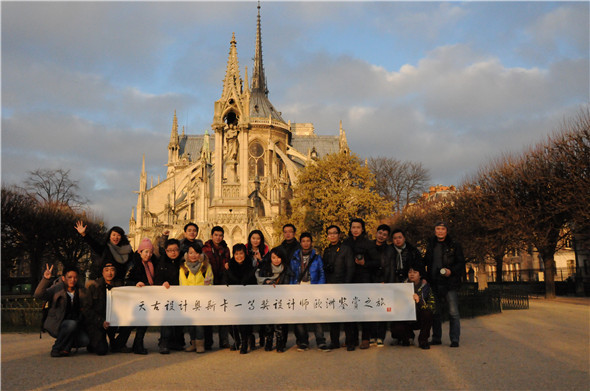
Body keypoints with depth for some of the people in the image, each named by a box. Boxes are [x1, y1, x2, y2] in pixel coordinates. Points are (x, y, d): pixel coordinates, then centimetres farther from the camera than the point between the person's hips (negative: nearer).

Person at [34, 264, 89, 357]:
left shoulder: (81, 292, 8)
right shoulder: (57, 289, -5)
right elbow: (38, 295, -21)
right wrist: (45, 279, -34)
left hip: (75, 324, 4)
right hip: (56, 325, -4)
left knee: (85, 340, -20)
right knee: (72, 324, -36)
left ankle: (66, 347, 12)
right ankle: (56, 349, -12)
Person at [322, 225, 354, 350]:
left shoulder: (346, 249, 2)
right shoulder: (326, 251, 16)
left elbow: (350, 269, -3)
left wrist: (346, 285, -12)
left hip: (343, 287, -4)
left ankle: (349, 341, 6)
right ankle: (334, 341, 12)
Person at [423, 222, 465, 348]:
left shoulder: (454, 246, 2)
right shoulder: (430, 246, 14)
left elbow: (461, 263, -1)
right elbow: (426, 262, 20)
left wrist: (451, 271, -17)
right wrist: (426, 277, 8)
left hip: (450, 284, -4)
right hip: (434, 284, 4)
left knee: (453, 313, -4)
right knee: (435, 312, 9)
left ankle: (455, 339, 2)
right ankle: (436, 338, 18)